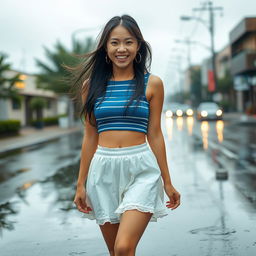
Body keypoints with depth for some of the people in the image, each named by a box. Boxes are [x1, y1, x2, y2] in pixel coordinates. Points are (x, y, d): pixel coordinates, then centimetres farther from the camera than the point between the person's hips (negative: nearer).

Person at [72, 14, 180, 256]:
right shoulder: (92, 84, 6)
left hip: (141, 170, -2)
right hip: (104, 170, 3)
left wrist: (167, 182, 5)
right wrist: (81, 184, 8)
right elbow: (90, 137, 8)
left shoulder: (152, 83, 1)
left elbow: (155, 135, 4)